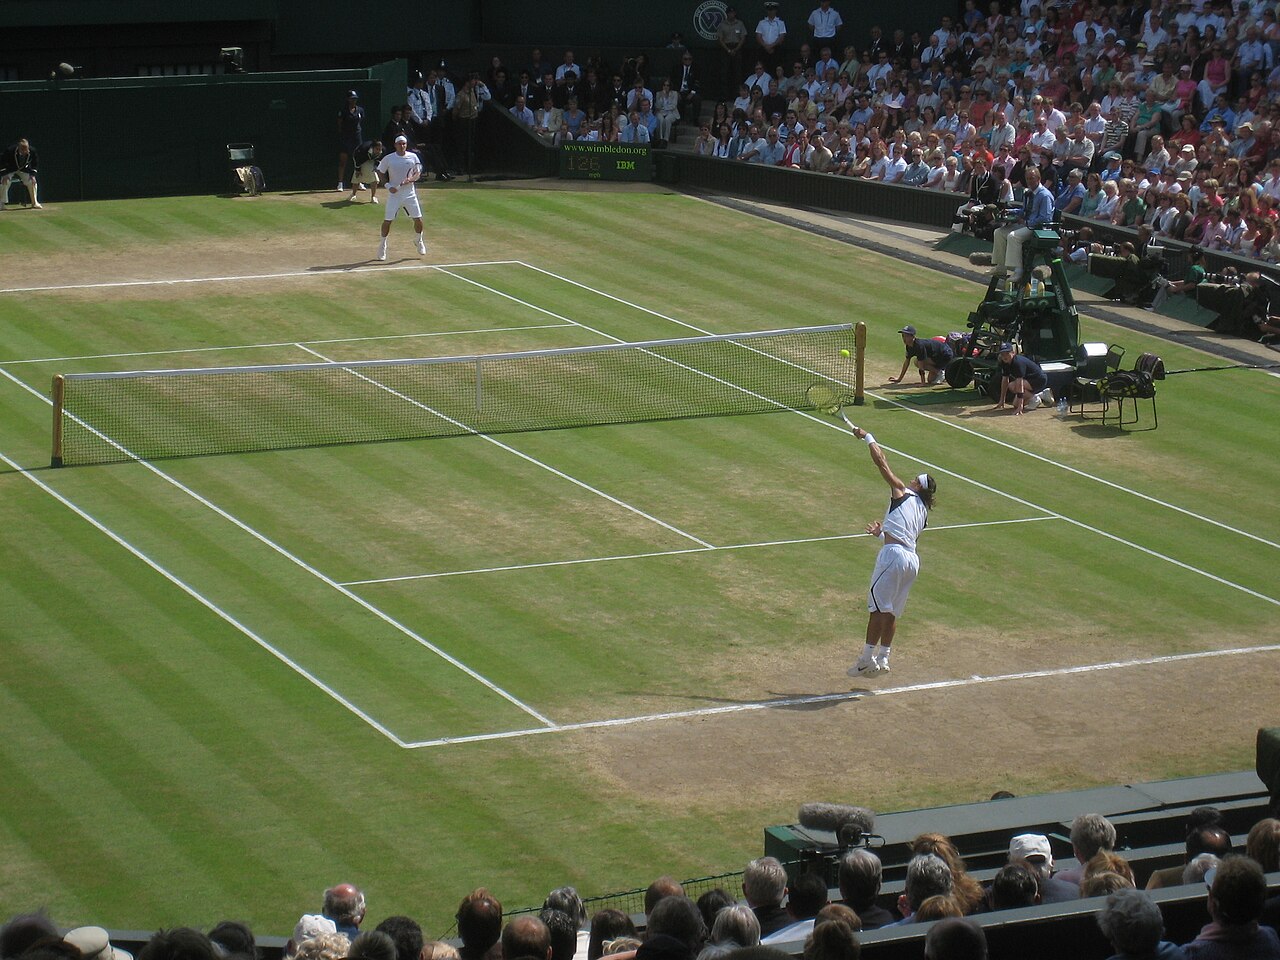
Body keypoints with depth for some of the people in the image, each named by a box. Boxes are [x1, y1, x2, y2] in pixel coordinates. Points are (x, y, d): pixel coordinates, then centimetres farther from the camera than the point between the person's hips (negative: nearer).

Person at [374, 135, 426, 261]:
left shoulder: (413, 157, 0)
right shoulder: (388, 159, -4)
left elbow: (418, 173, 4)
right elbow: (381, 173, 6)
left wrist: (410, 179, -16)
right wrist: (388, 185, -8)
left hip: (410, 193, 2)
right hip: (394, 193, -1)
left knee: (418, 219, 1)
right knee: (387, 220, -5)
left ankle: (419, 241, 28)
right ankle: (383, 245, 11)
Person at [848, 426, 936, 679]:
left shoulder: (902, 492, 4)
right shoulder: (922, 512, 22)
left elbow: (881, 461, 4)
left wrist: (867, 438, 15)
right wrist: (882, 533, 38)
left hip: (894, 554, -7)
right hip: (912, 560, 7)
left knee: (878, 607, -5)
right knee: (891, 612, 14)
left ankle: (868, 659, -7)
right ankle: (883, 659, 17)